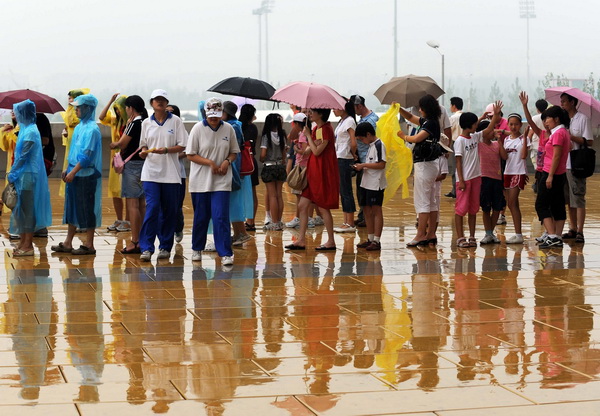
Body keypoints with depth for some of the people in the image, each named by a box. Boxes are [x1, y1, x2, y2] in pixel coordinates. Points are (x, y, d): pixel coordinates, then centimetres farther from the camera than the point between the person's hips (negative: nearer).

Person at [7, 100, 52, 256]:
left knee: (27, 209, -4)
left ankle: (28, 246, 0)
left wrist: (12, 174, -12)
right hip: (23, 175, 9)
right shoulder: (26, 129, 12)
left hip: (28, 176, -9)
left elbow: (23, 157, -17)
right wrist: (13, 173, 13)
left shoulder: (30, 132, -16)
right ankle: (23, 243, 17)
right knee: (21, 209, 11)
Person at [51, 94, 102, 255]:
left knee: (86, 209, -2)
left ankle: (89, 245, 5)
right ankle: (68, 243, 18)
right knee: (72, 207, 12)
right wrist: (67, 169, 15)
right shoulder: (80, 126, 12)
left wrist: (73, 172, -19)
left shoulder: (91, 129, -15)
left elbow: (87, 155, -19)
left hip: (86, 175, -9)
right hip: (74, 173, 9)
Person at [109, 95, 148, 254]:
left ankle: (134, 242, -9)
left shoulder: (134, 123, -14)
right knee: (141, 204, 11)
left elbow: (122, 144, -11)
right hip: (144, 163, 9)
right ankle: (142, 241, 14)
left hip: (133, 164, -9)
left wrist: (114, 144, 9)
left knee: (132, 203, -7)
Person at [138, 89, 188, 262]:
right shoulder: (146, 123, 10)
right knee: (152, 207, -11)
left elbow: (182, 146, 0)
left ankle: (165, 247, 14)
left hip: (170, 173, 0)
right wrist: (144, 152, -6)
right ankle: (146, 248, -9)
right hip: (151, 171, 1)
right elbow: (144, 145, 17)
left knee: (169, 210, 4)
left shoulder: (175, 121, 3)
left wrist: (166, 150, -16)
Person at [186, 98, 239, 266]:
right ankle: (197, 249, 27)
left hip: (221, 181, 0)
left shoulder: (228, 129, 3)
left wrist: (227, 161, -9)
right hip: (200, 181, 0)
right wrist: (210, 163, -14)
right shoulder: (198, 128, -4)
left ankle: (225, 254, -7)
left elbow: (234, 152, 13)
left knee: (221, 217, -8)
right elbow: (190, 155, -3)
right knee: (201, 217, 9)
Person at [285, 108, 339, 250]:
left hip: (323, 173, -10)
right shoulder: (316, 129, 13)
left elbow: (317, 151, -19)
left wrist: (308, 135, -11)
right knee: (302, 206, 8)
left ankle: (331, 241, 7)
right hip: (313, 172, 10)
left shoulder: (326, 129, -15)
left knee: (323, 207, -2)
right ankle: (301, 240, 12)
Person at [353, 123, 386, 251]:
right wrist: (362, 167, 6)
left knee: (376, 210, -5)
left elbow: (381, 164, -21)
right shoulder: (371, 145, 16)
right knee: (367, 210, 13)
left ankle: (376, 241, -3)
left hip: (376, 184, -10)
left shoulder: (379, 145, -13)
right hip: (366, 183, 10)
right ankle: (370, 239, 21)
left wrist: (364, 165, -15)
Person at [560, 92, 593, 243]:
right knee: (569, 200, 9)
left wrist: (571, 137, -15)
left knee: (578, 199, -8)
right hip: (564, 164, 7)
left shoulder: (582, 119, -5)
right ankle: (572, 229, 15)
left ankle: (580, 232, -8)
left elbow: (589, 141, -10)